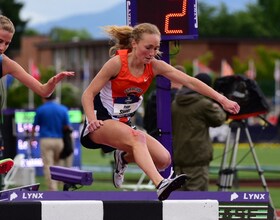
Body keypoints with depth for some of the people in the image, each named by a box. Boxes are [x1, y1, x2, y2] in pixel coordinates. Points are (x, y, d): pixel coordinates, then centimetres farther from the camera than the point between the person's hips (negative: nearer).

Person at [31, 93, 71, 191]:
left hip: (46, 140, -3)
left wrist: (32, 137, 26)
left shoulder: (40, 110, -1)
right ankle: (55, 187, 16)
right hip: (59, 140, 3)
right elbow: (67, 126, 1)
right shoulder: (63, 109, 3)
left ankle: (52, 190, -10)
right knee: (56, 165, 16)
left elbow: (34, 126, 8)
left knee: (48, 166, -3)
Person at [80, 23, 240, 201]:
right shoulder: (117, 63, -16)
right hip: (101, 123, -7)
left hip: (123, 124, 7)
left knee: (164, 159, -10)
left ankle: (123, 158, 19)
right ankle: (160, 184, -53)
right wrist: (92, 120, -31)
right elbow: (88, 94, -14)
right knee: (137, 137, -36)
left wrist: (222, 100, -16)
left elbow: (190, 81, -9)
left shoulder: (154, 66, -3)